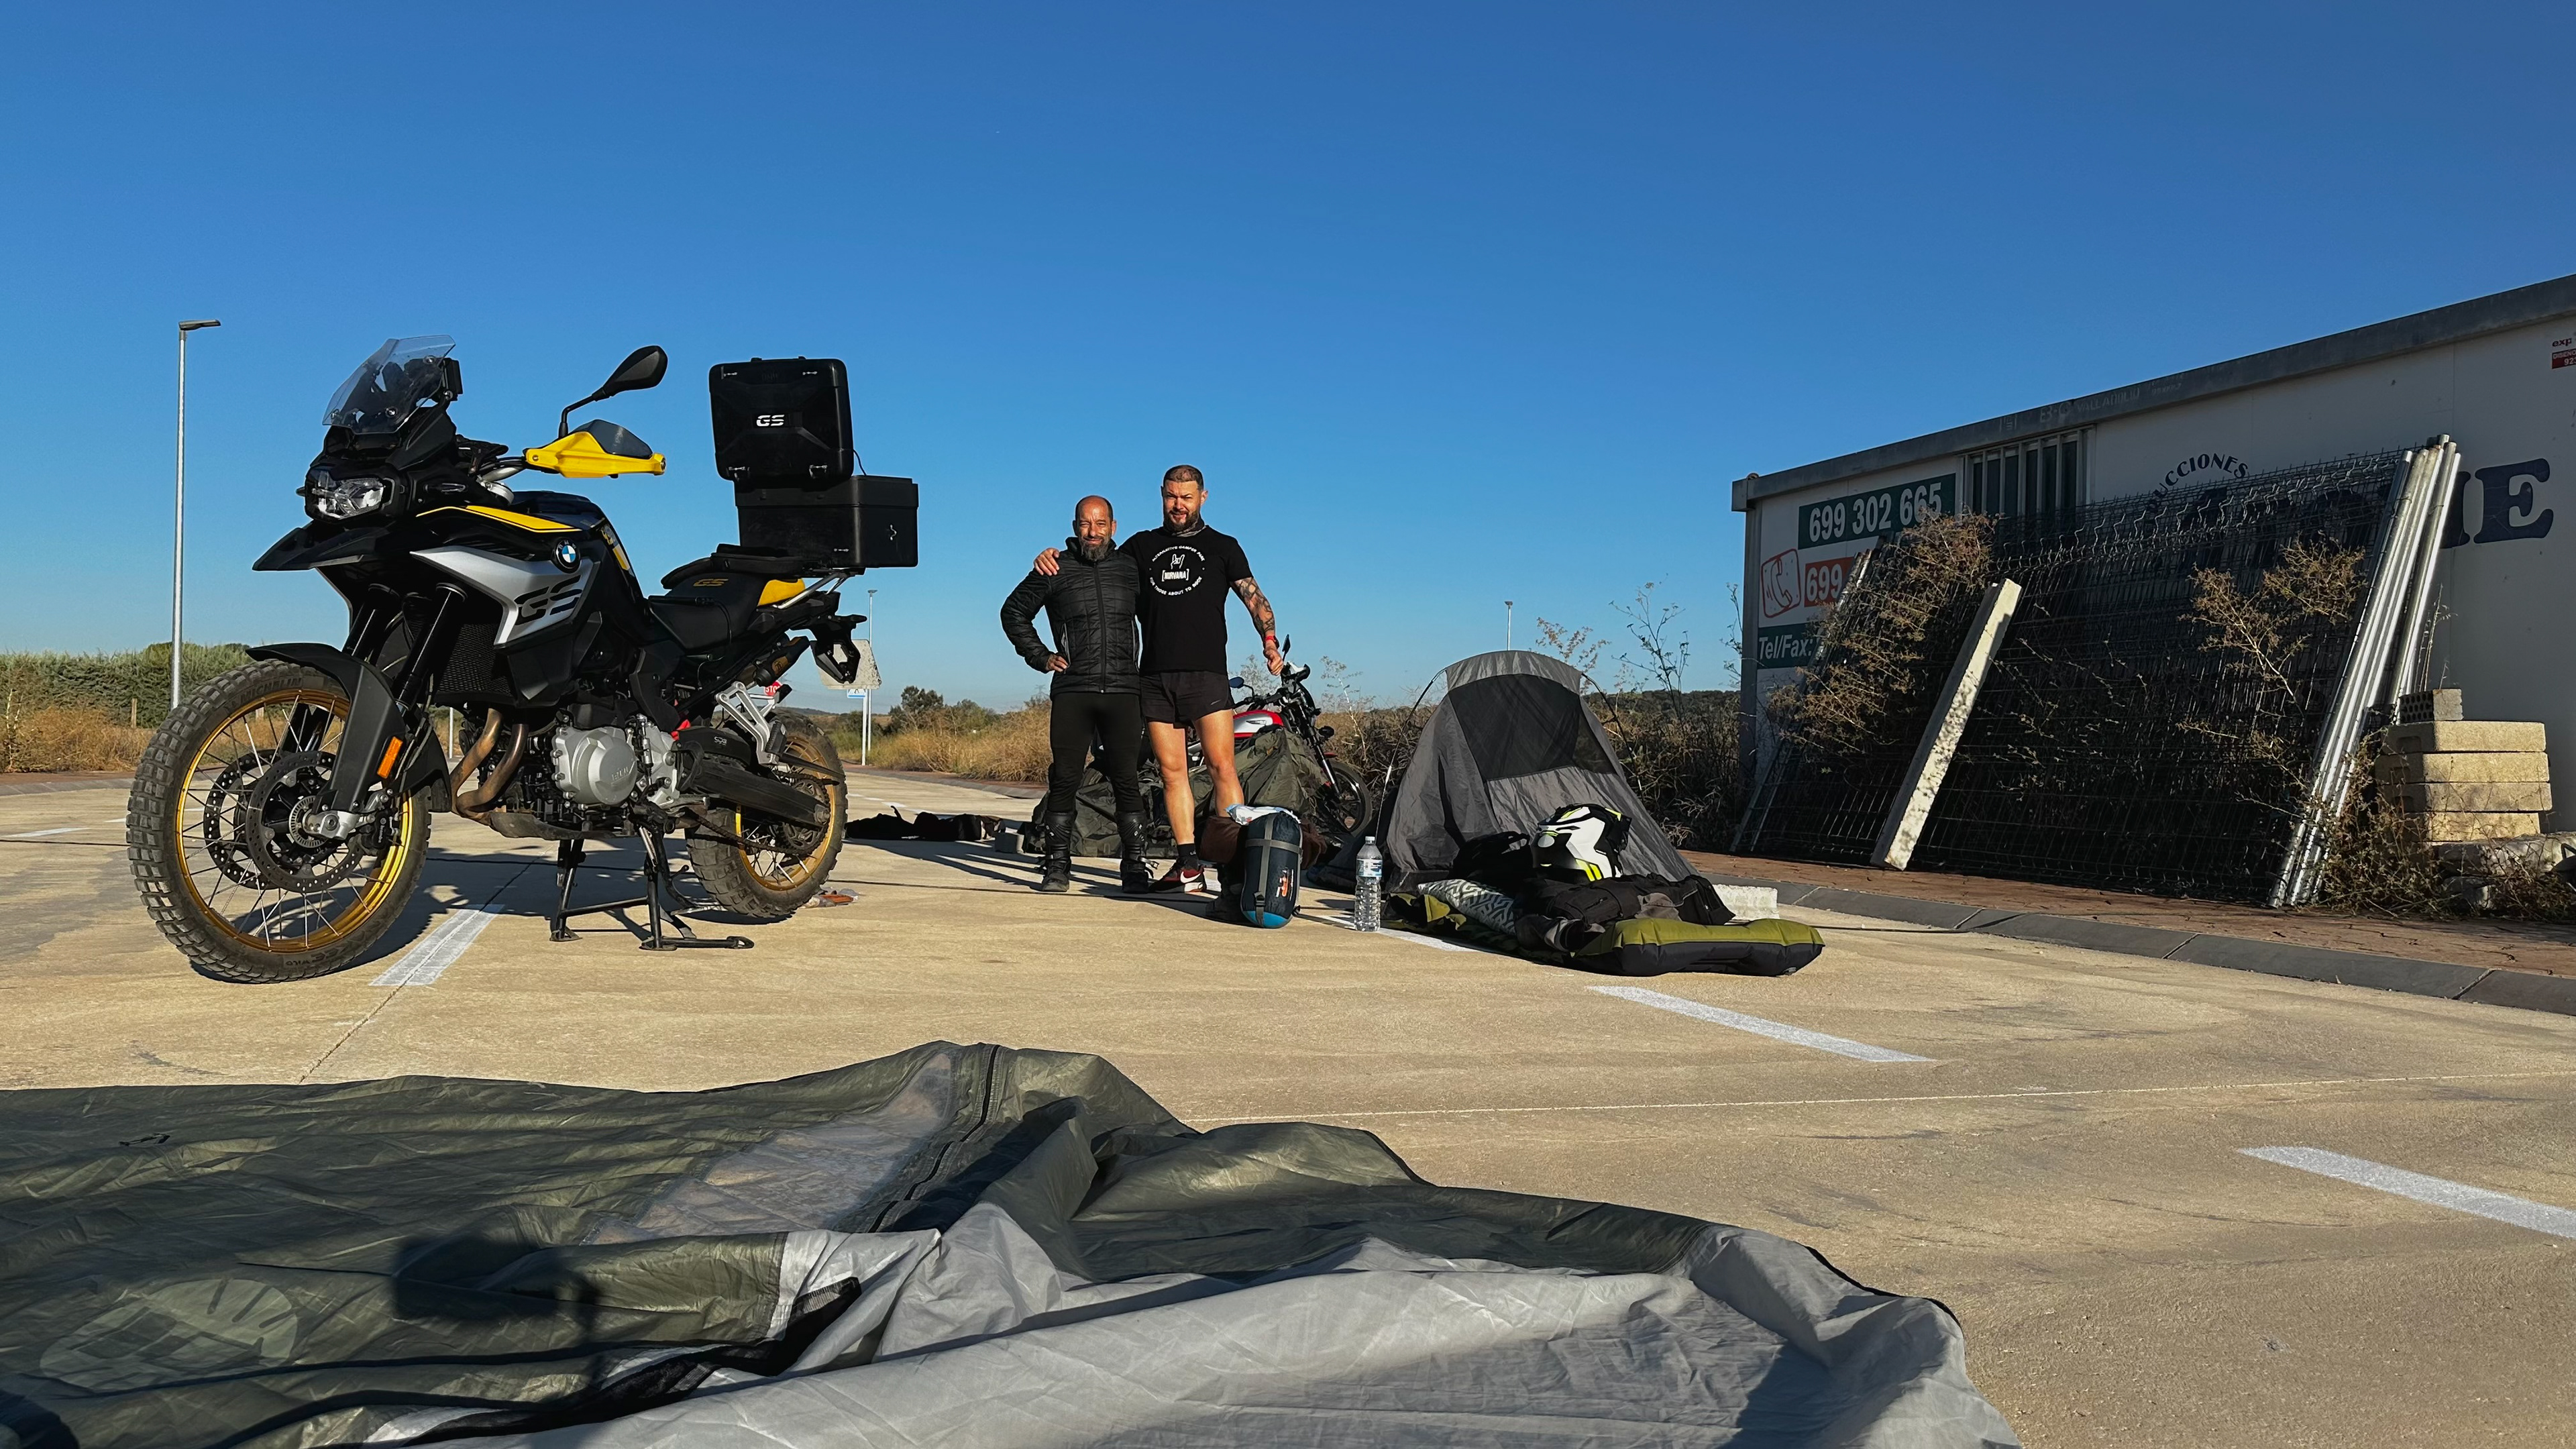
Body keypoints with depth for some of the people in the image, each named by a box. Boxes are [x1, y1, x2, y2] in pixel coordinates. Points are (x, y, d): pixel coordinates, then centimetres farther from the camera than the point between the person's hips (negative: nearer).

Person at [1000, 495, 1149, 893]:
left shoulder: (1132, 568, 11)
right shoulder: (1055, 570, 7)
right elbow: (1014, 612, 18)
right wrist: (1041, 656, 8)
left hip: (1123, 692, 1)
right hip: (1072, 691, 0)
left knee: (1126, 780, -3)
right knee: (1064, 780, -1)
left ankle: (1134, 867, 2)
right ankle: (1057, 865, 7)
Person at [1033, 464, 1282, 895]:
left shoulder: (1222, 547, 13)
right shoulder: (1142, 545, 19)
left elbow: (1254, 598, 7)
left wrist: (1269, 642, -10)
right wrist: (1051, 558, 0)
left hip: (1206, 673, -3)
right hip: (1156, 677, 3)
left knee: (1221, 767, -11)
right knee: (1172, 771, 1)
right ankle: (1189, 866, 3)